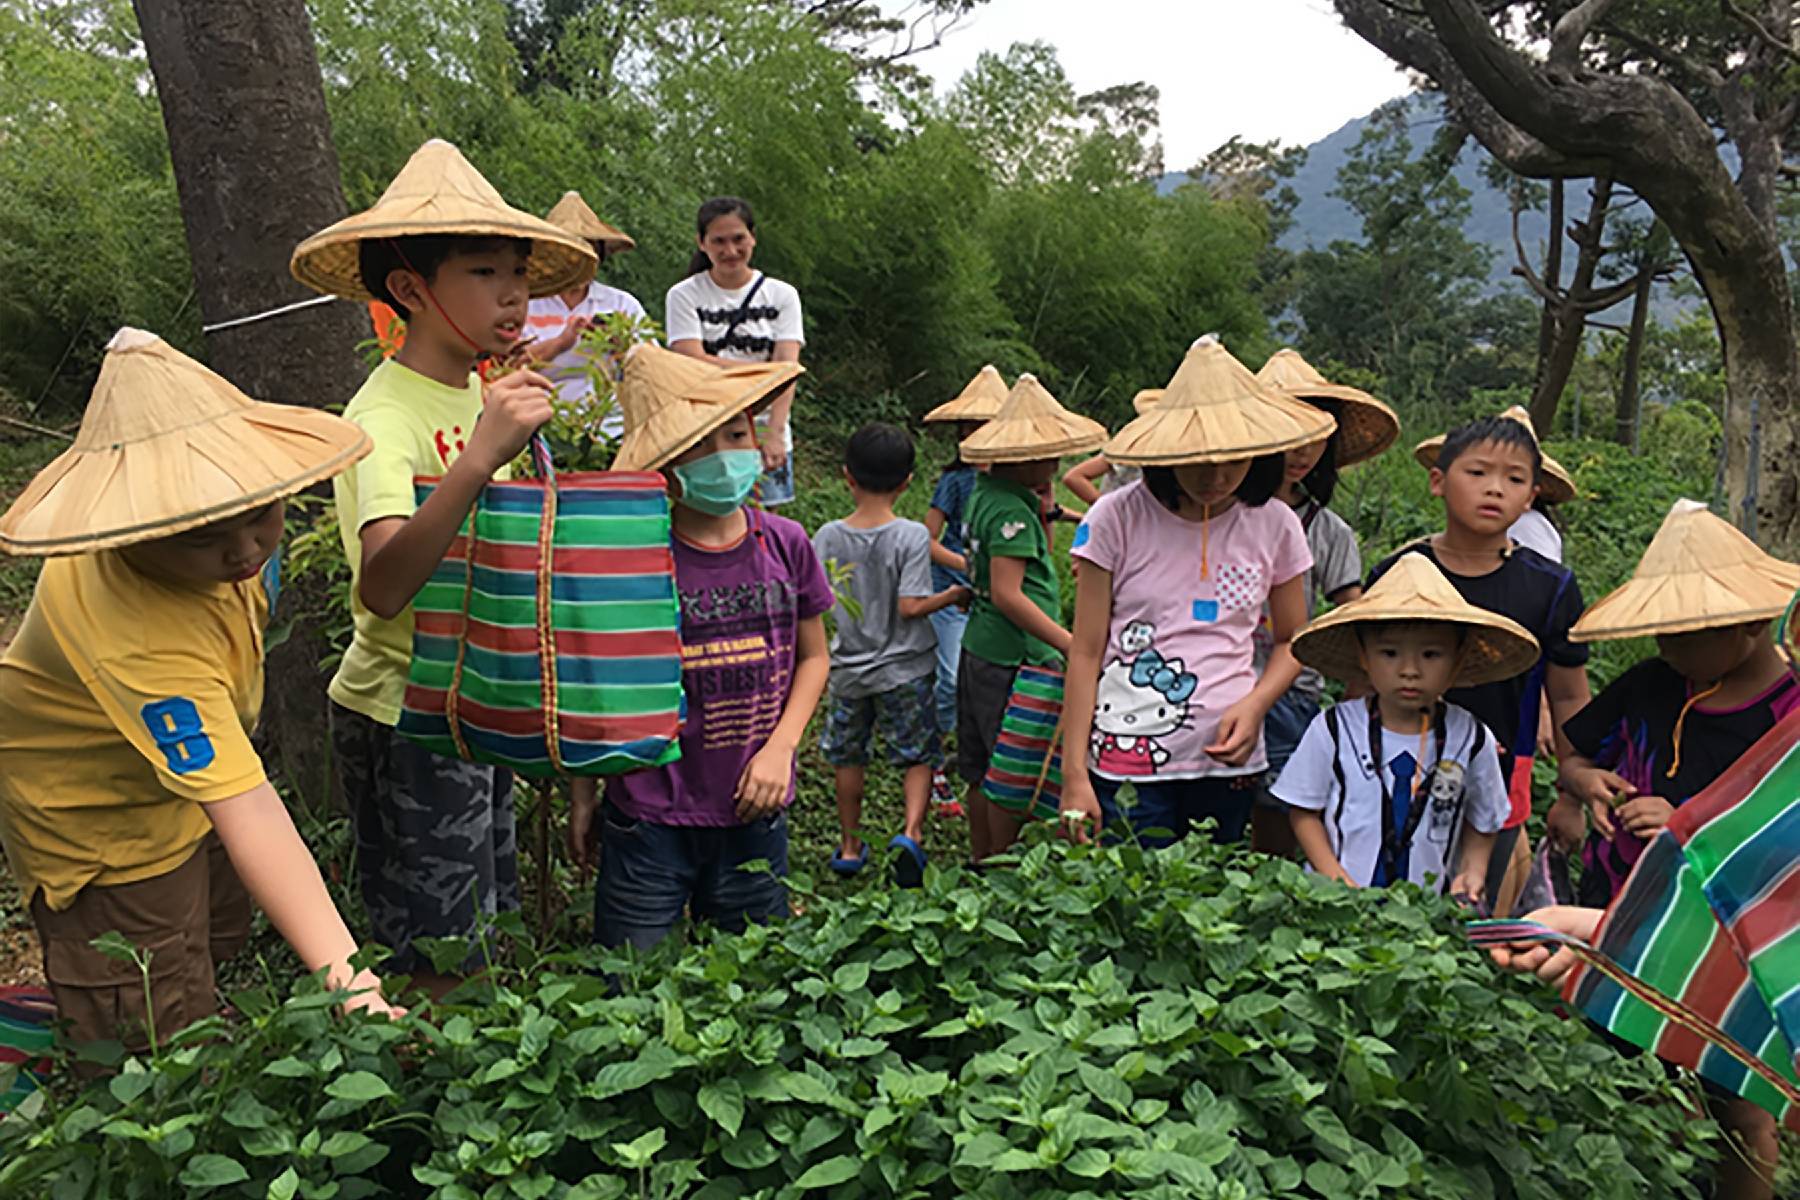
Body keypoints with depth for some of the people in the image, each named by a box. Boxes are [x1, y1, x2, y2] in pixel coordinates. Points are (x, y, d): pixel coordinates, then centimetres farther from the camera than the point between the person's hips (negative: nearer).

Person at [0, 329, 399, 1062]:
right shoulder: (133, 638, -46)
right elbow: (247, 812, -50)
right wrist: (346, 979, -53)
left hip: (194, 757, 8)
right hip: (101, 821, -8)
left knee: (226, 958, 25)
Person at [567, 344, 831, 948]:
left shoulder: (785, 544, -2)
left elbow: (812, 656, 11)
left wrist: (780, 747, -2)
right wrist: (583, 794, 4)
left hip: (753, 815, 3)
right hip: (647, 819, -3)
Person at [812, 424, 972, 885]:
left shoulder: (828, 537, -6)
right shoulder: (912, 536, -15)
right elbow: (911, 607, -18)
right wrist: (951, 597, -1)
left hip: (848, 669, 3)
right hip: (904, 669, -3)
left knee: (847, 758, 17)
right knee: (919, 756, 11)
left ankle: (850, 846, 27)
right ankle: (911, 832, -9)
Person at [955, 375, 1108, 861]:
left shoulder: (986, 493, 10)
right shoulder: (1010, 511, -19)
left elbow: (1038, 554, 21)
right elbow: (1008, 594, -26)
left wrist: (1042, 507, 6)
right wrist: (1070, 644, -28)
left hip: (980, 651, 10)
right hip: (1012, 659, -10)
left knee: (982, 773, 18)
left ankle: (981, 863, 29)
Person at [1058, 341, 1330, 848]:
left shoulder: (1275, 526, 4)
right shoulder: (1117, 519, -5)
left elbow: (1292, 640, 15)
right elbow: (1086, 653, -3)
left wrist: (1254, 705, -6)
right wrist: (1073, 772, -6)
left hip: (1229, 757, 3)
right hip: (1129, 762, -3)